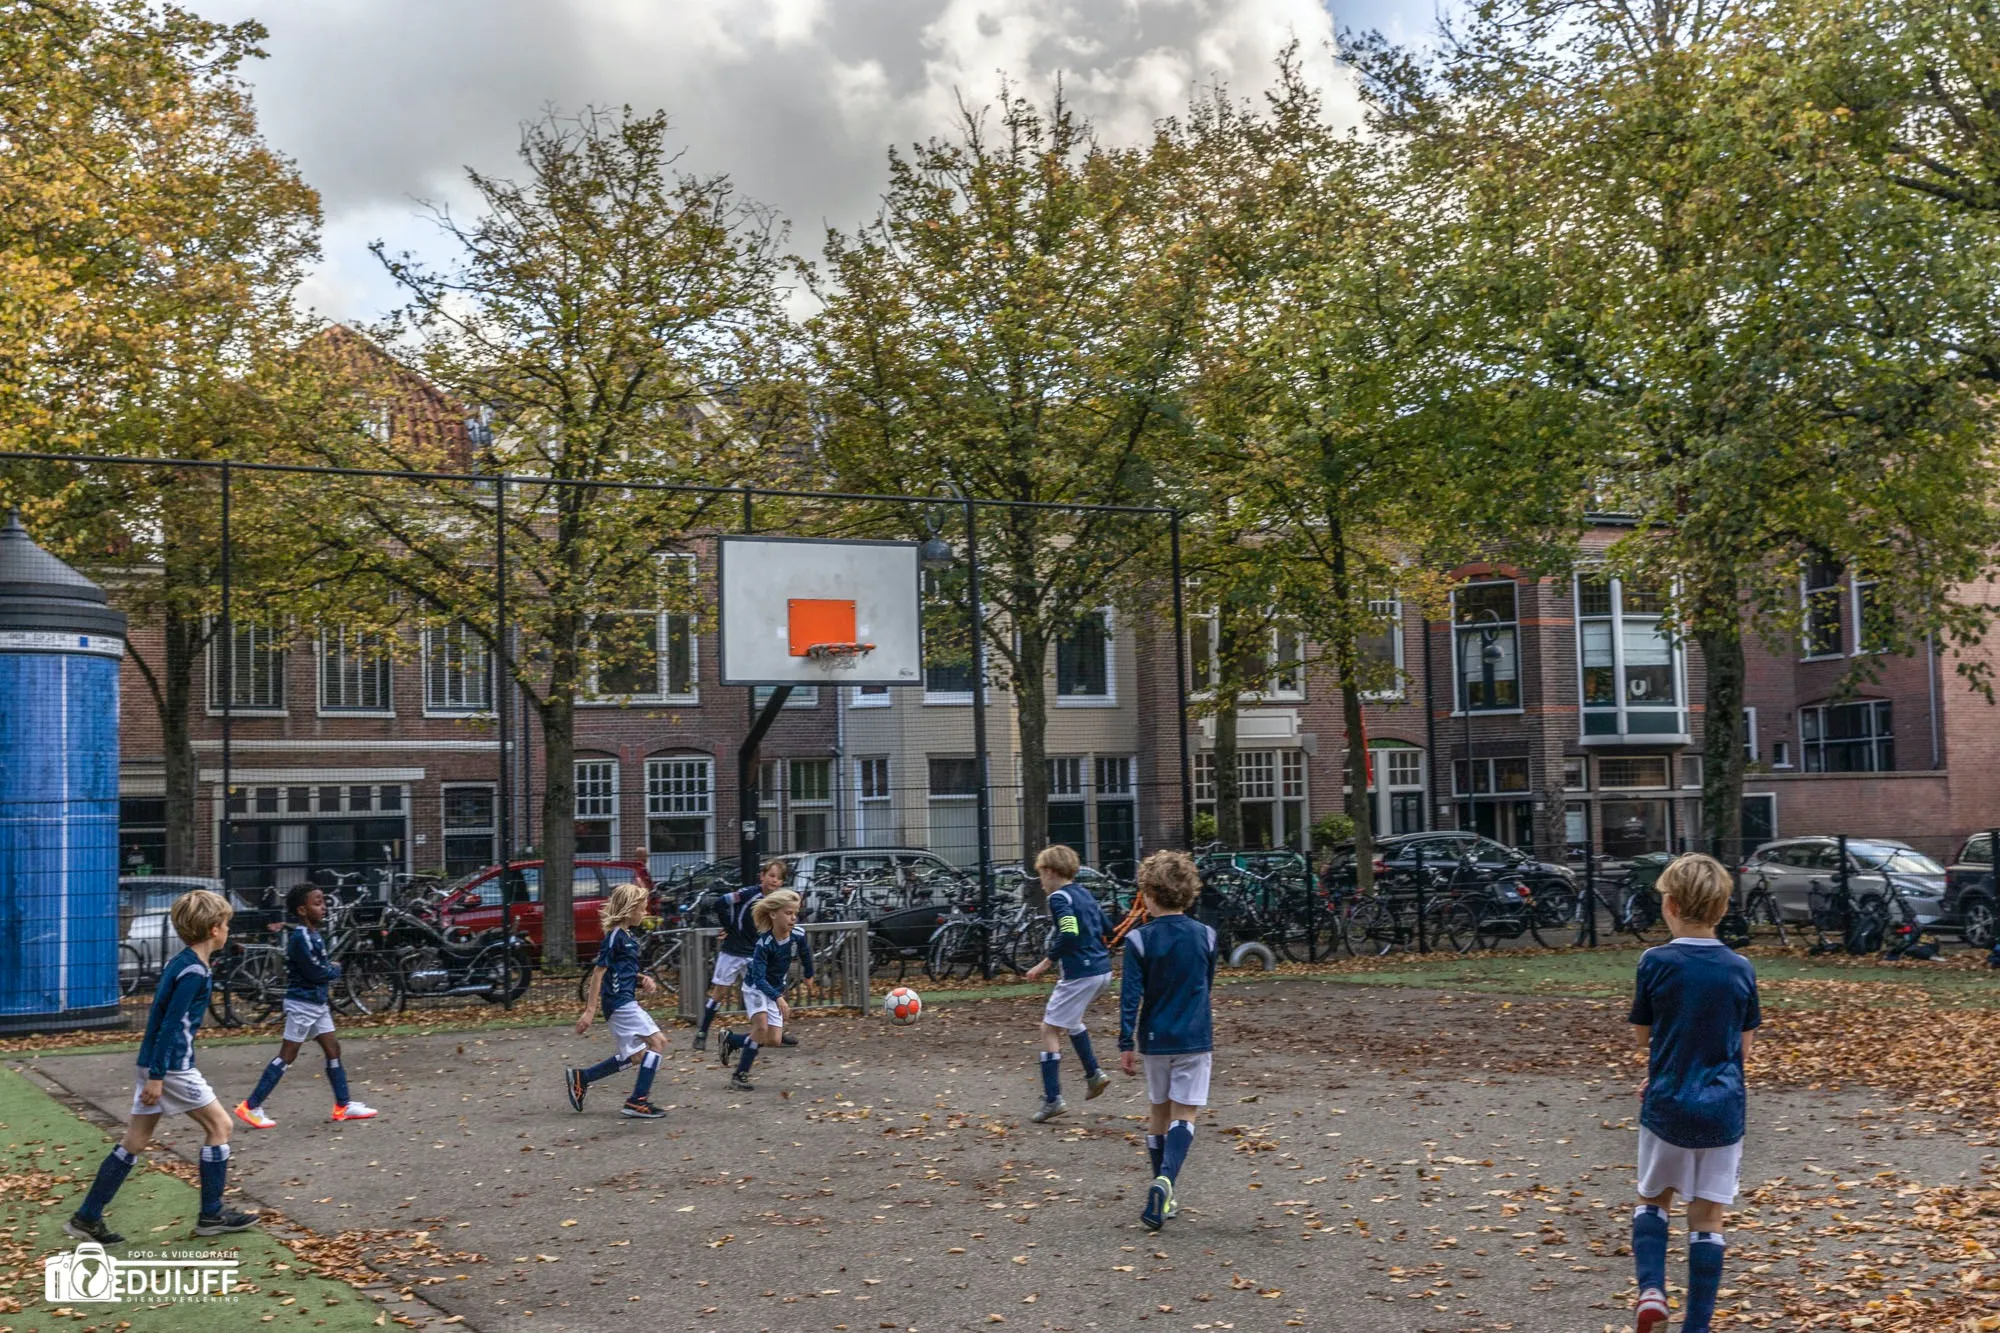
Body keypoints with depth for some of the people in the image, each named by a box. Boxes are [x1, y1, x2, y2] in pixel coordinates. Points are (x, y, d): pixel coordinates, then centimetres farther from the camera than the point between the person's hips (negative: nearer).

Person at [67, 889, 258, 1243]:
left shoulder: (181, 962, 12)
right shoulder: (195, 971, -18)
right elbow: (170, 1025, -22)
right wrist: (157, 1077, -22)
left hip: (154, 1064, 9)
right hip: (172, 1067, -9)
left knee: (136, 1141, 12)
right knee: (219, 1125, 3)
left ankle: (87, 1217, 15)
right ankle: (211, 1214, 9)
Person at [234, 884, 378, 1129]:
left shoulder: (313, 934, 9)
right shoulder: (300, 938, -20)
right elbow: (316, 973, -21)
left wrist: (330, 969, -4)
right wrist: (336, 970, -3)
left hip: (317, 1003, 9)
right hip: (302, 1004, -9)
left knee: (333, 1049, 10)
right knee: (287, 1056, -4)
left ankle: (343, 1105, 16)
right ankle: (250, 1106, 3)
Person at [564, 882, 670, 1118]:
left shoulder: (629, 937, 15)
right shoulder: (615, 937, -13)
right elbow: (598, 972, -16)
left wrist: (643, 980, 7)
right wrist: (590, 1010, -19)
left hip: (626, 1002, 10)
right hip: (619, 1002, -10)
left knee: (634, 1054, 15)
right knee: (656, 1042, -13)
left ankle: (580, 1078, 21)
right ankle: (637, 1103, -12)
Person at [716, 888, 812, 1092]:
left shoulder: (798, 934, -18)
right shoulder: (764, 944, -32)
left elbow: (805, 953, 6)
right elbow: (759, 979, -34)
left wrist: (809, 974, 21)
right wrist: (778, 998, -47)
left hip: (775, 989, 6)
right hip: (755, 987, -6)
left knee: (773, 1039, 0)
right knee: (761, 1026, -25)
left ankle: (731, 1039, 24)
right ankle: (740, 1075, -12)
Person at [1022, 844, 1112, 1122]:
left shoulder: (1059, 897, -10)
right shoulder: (1085, 894, 15)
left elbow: (1069, 934, -24)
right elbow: (1107, 930, 20)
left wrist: (1044, 964, -19)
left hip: (1079, 974, -9)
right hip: (1102, 971, 9)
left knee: (1049, 1029, -1)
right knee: (1069, 1018, 31)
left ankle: (1052, 1099, -5)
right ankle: (1094, 1074, 25)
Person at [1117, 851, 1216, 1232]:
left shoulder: (1139, 939, -9)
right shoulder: (1205, 936, -1)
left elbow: (1130, 996, -10)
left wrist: (1126, 1045, -5)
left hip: (1155, 1041, 0)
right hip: (1195, 1040, 0)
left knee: (1159, 1114, 15)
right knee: (1184, 1115, -1)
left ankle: (1163, 1198, 21)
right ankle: (1165, 1181, -25)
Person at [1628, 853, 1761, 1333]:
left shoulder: (1655, 962, -11)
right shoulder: (1740, 969, -2)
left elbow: (1644, 1032, 1)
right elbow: (1744, 1047, 6)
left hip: (1667, 1108, -1)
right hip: (1723, 1110, 2)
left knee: (1653, 1199, 19)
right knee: (1708, 1220, 7)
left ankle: (1651, 1289, -1)